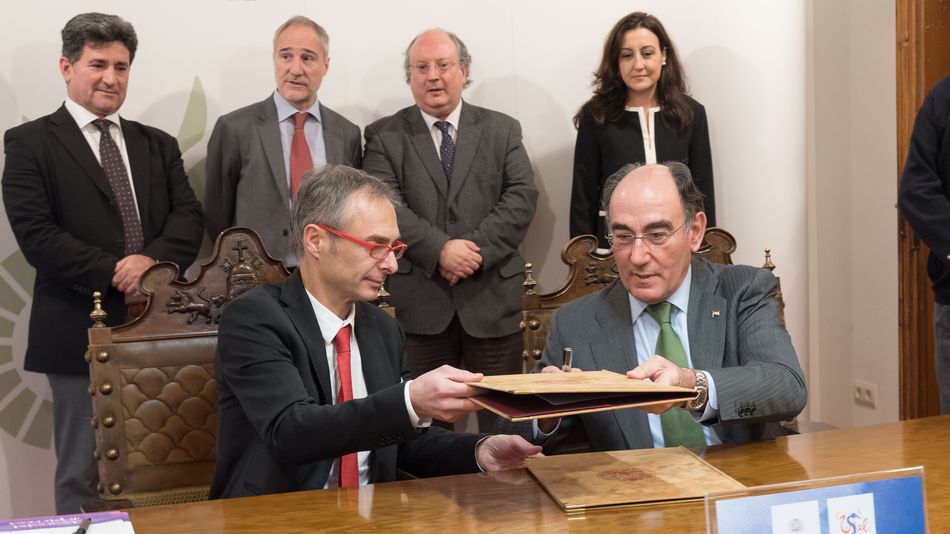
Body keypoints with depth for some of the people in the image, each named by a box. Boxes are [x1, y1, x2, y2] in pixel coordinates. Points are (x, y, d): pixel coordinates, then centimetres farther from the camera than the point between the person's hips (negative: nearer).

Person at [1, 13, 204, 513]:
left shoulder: (158, 145, 15)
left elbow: (188, 217, 4)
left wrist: (153, 261, -16)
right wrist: (116, 274, -16)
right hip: (81, 331, -4)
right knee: (83, 475, 5)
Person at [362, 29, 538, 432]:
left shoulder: (502, 130, 10)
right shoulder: (384, 136, 6)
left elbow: (521, 198, -1)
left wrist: (477, 248, -14)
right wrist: (440, 250, -18)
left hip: (492, 294, 1)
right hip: (419, 299, -1)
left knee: (502, 418, 4)